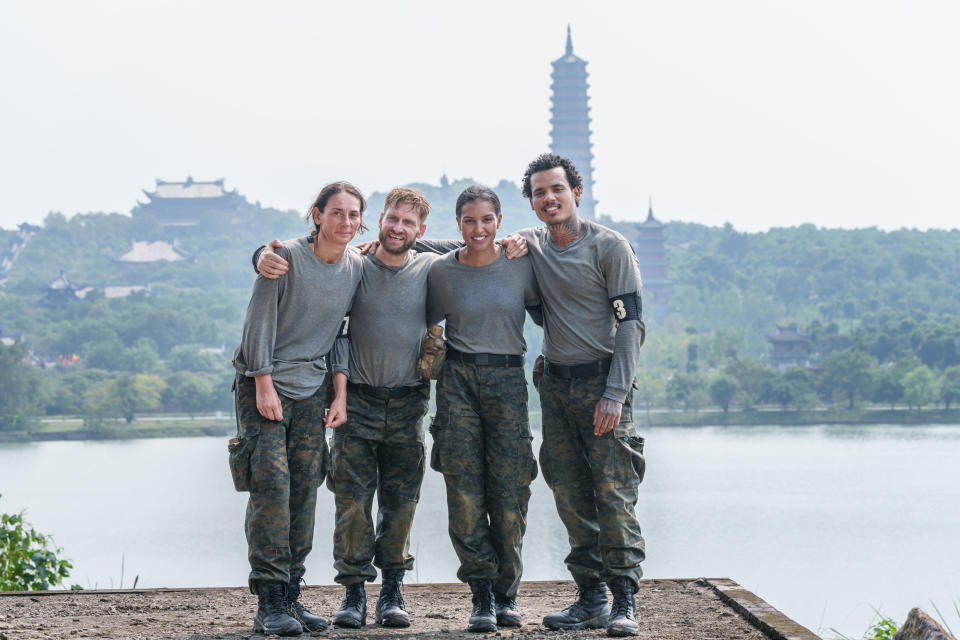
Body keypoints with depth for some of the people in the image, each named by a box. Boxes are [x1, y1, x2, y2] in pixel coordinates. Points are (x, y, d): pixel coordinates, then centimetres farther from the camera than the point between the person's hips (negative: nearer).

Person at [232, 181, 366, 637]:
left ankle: (291, 596, 8)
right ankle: (269, 603, -12)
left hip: (311, 391, 5)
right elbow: (259, 322, -10)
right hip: (263, 387, -5)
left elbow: (340, 334, 10)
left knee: (304, 493, 2)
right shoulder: (286, 257, -11)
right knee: (272, 485, -13)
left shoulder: (356, 268, 5)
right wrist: (264, 386, -14)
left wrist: (340, 395, 3)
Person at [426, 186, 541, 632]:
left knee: (509, 494, -3)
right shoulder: (441, 271, 4)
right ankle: (482, 596, 0)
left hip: (507, 380, 0)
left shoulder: (520, 265, 3)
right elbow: (427, 321, 20)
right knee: (464, 494, -7)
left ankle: (506, 594, 11)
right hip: (457, 381, 0)